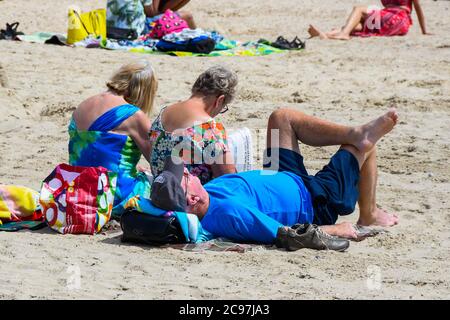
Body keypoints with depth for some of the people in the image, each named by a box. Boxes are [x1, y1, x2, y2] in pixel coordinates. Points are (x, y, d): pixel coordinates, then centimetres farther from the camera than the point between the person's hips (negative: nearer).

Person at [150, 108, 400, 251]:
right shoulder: (231, 211, -45)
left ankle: (357, 133, 4)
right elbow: (291, 237, -38)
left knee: (282, 117, 13)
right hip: (317, 203, -8)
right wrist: (338, 230, -25)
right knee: (365, 144, 6)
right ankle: (369, 215, 25)